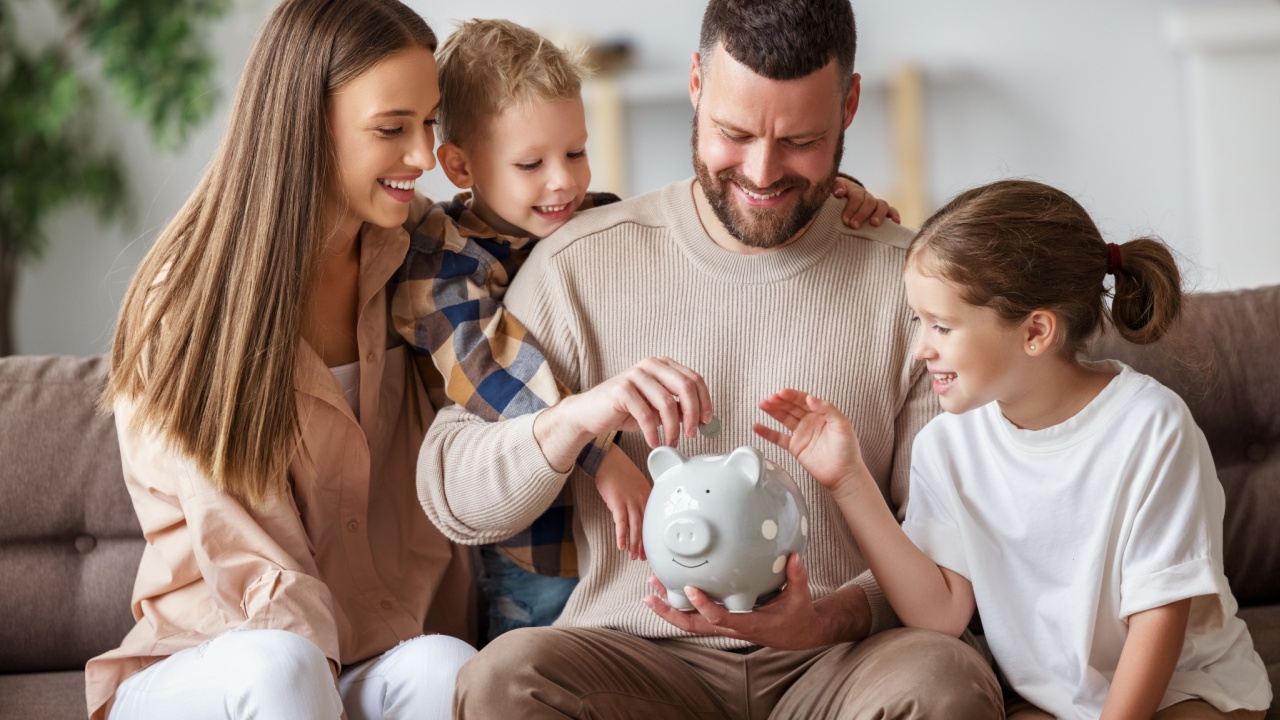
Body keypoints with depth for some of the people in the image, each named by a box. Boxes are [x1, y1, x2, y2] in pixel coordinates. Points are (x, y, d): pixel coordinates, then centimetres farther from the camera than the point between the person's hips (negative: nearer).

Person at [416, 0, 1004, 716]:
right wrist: (574, 418, -17)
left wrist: (836, 617, -18)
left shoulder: (910, 283, 3)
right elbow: (453, 499, 3)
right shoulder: (582, 263, 5)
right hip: (634, 658, 1)